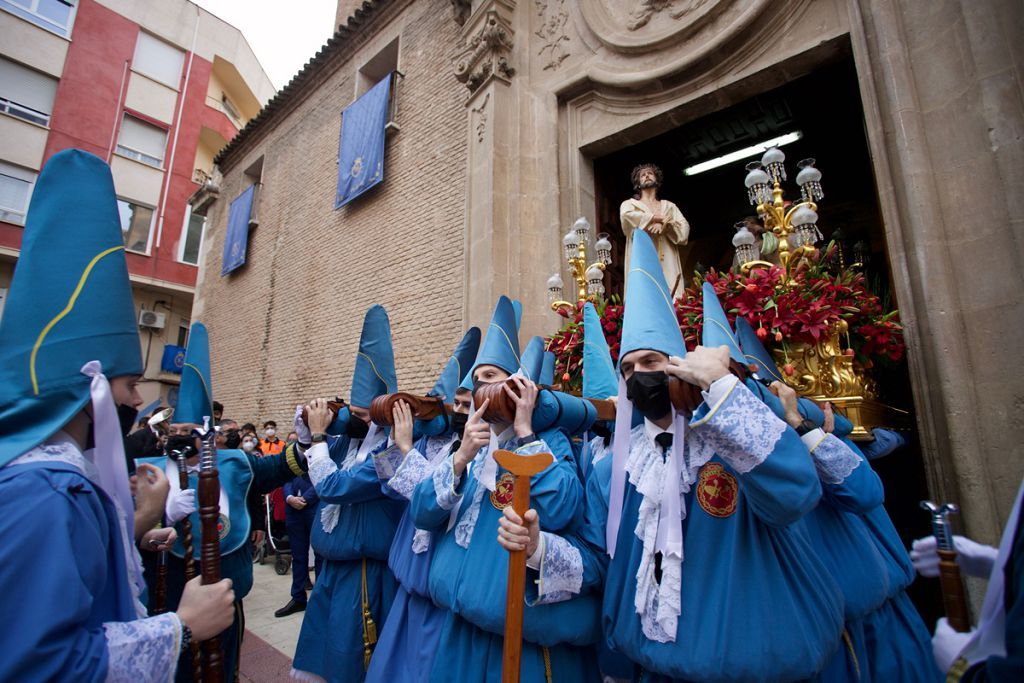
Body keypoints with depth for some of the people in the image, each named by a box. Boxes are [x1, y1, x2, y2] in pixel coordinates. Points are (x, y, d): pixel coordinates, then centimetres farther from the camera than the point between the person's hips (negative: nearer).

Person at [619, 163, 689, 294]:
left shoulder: (669, 206, 24)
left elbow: (684, 230, 9)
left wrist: (664, 224, -9)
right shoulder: (630, 203, 16)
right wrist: (659, 218, -3)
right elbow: (626, 216, -9)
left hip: (668, 264, 3)